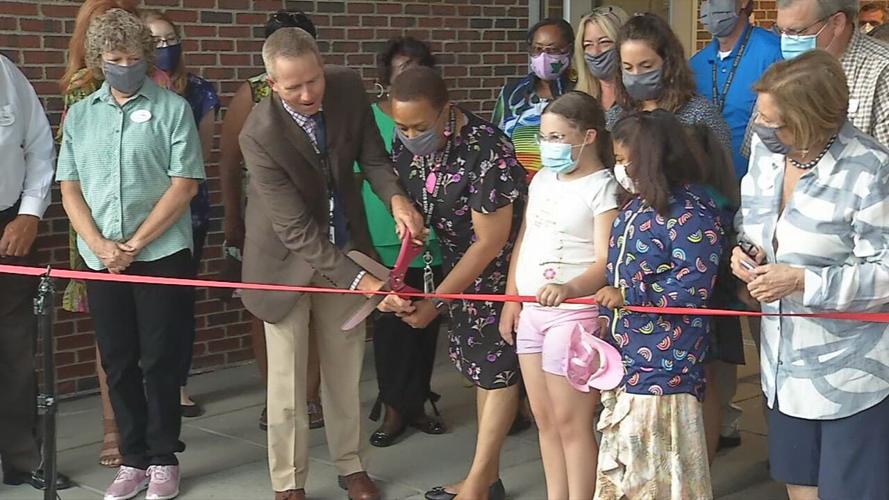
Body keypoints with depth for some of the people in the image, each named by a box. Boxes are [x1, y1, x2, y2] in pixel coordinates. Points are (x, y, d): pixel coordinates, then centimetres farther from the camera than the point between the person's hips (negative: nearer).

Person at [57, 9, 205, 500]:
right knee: (118, 363, 8)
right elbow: (69, 189, 8)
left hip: (162, 254, -3)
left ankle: (163, 459, 15)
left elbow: (184, 184, -7)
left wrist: (134, 244, -10)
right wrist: (100, 246, -8)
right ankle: (133, 460, 19)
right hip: (101, 259, 4)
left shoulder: (172, 108, -2)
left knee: (160, 361, 2)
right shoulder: (79, 115, 10)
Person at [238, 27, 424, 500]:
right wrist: (357, 279, -34)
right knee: (287, 376, 4)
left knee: (345, 366, 16)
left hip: (343, 246, 4)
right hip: (288, 258, -4)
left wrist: (396, 197, -24)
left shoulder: (348, 86, -16)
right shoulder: (260, 135, -30)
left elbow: (372, 156, -2)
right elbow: (297, 231, -28)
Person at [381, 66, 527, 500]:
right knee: (477, 360, 13)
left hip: (502, 263, -7)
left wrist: (436, 302, -22)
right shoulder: (405, 144, -11)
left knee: (497, 365, -1)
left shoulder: (487, 154, -32)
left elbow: (490, 242, -26)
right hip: (460, 258, 7)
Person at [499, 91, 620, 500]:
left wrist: (569, 289, -38)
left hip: (574, 312, -7)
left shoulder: (602, 188, -11)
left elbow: (605, 263, -20)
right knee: (544, 419, 13)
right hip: (531, 311, 7)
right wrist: (511, 299, 9)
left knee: (571, 421, -2)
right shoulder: (542, 179, 11)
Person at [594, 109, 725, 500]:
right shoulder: (636, 205, 11)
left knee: (656, 454, 0)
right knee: (622, 452, 16)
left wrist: (629, 295, -23)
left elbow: (693, 287, -22)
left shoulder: (690, 214, -18)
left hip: (665, 361, -9)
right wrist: (606, 316, 15)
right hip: (628, 351, 9)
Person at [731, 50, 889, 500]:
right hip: (787, 362, 7)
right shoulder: (766, 151, -1)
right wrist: (746, 247, -6)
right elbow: (749, 217, 17)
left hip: (852, 374, -7)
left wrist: (803, 281, -27)